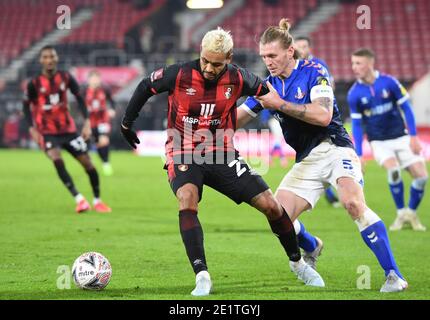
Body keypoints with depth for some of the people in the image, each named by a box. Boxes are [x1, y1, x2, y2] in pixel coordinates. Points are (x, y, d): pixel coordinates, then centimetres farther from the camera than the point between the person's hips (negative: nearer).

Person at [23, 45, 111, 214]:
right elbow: (27, 106, 0)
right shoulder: (34, 83, -9)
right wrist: (32, 129, -12)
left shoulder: (66, 78, -4)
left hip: (68, 129, 3)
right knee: (57, 159, -29)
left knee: (87, 162, 1)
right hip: (47, 132, -3)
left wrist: (87, 122, -6)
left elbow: (79, 98, 3)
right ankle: (79, 198, -27)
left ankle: (97, 200, 19)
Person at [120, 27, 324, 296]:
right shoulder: (179, 75, -14)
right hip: (183, 156, -2)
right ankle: (202, 277, -32)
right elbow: (145, 88, 3)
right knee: (187, 202, -33)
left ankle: (297, 262, 22)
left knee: (271, 205, -3)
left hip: (221, 154, 2)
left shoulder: (237, 79, -9)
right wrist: (127, 122, 11)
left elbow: (268, 92, 9)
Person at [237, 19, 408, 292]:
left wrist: (279, 104, -20)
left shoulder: (313, 72, -8)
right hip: (306, 161, 6)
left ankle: (394, 275, -29)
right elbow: (237, 119, 14)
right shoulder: (268, 85, 10)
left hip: (335, 149, -6)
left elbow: (323, 116, -21)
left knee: (353, 203, -31)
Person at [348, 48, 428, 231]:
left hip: (401, 137, 1)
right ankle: (401, 213, -8)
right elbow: (356, 124, 0)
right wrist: (358, 155, -3)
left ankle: (411, 213, 16)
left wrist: (413, 136, -7)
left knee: (421, 176, -9)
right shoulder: (354, 93, -8)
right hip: (379, 142, -1)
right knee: (393, 170, -27)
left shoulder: (389, 82, -11)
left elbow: (406, 108, -3)